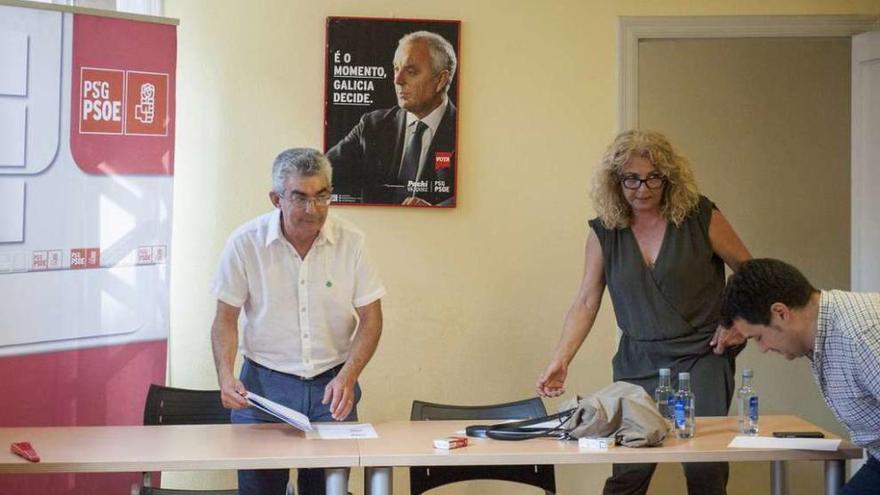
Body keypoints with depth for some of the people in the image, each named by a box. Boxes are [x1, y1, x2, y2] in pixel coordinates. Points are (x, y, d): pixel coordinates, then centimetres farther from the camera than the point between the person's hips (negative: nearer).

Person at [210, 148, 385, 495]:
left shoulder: (350, 242, -6)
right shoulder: (245, 243, -9)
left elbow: (371, 318, -1)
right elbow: (226, 318, -1)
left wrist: (347, 377, -14)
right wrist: (226, 378, -16)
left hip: (332, 386, 1)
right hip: (264, 384, -1)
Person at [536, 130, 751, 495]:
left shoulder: (700, 217, -3)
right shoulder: (604, 231, 2)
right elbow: (585, 303, 2)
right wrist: (560, 360, -8)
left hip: (703, 356, -2)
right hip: (639, 364, 2)